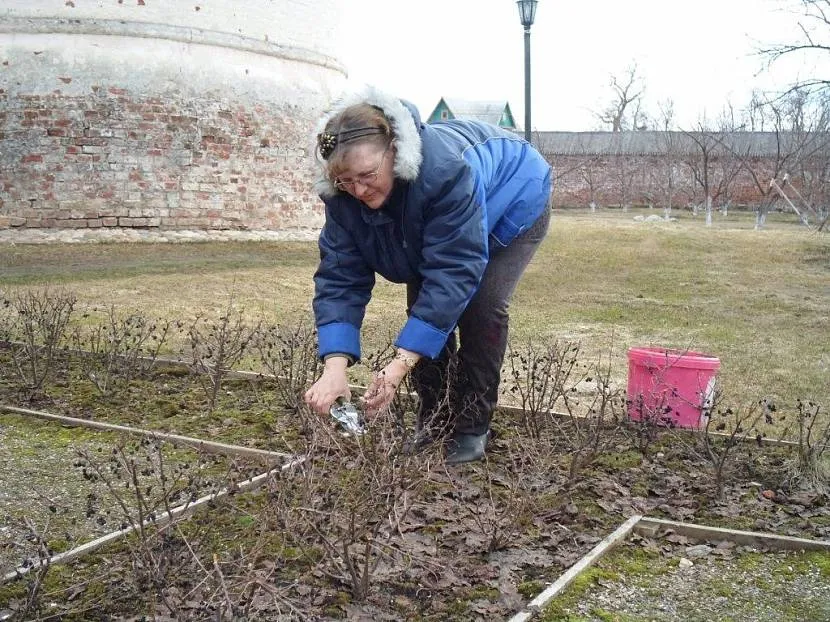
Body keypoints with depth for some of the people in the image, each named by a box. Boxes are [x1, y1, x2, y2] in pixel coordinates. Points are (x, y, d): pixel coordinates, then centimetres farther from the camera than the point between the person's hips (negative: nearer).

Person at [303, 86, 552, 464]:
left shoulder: (445, 169, -46)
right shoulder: (343, 195, -27)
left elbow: (453, 273, -46)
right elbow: (339, 278, -27)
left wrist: (402, 364, -50)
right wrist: (334, 367, -41)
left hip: (514, 204, -5)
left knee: (480, 306, -22)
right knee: (423, 308, -8)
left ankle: (471, 428, -7)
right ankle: (434, 423, 10)